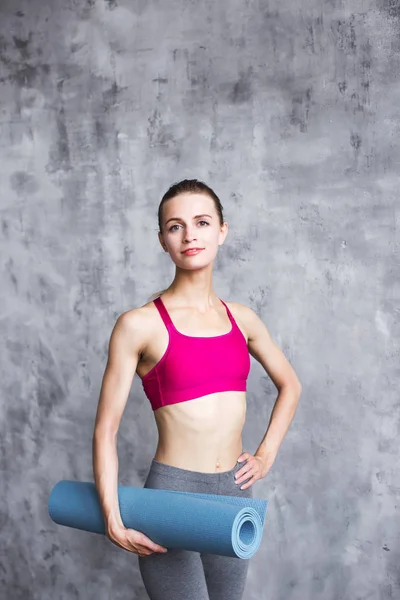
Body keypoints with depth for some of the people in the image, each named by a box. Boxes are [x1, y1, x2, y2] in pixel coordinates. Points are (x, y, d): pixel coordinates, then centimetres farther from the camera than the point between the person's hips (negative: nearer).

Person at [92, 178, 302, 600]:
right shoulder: (139, 324, -10)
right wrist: (113, 520, -14)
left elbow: (289, 385, 19)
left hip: (235, 493, 5)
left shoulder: (241, 318, 4)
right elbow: (105, 428, -8)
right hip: (173, 493, -5)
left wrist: (266, 454, 9)